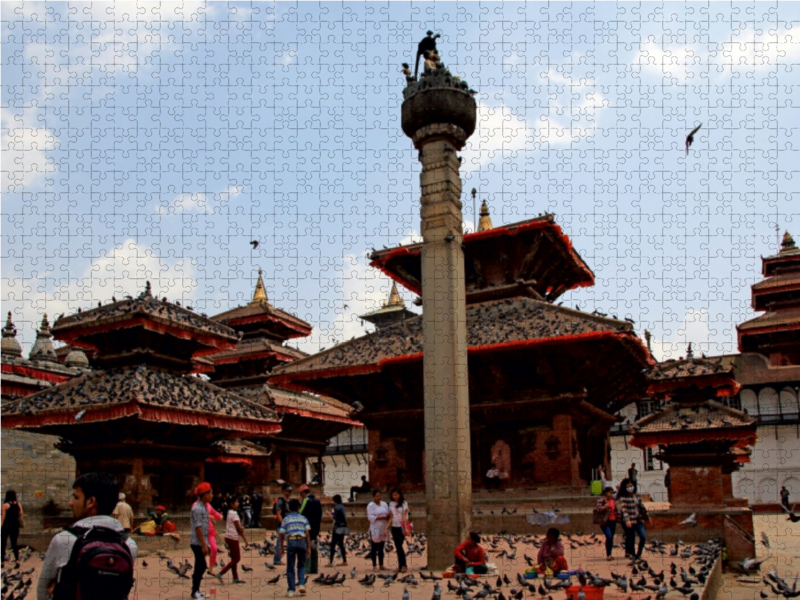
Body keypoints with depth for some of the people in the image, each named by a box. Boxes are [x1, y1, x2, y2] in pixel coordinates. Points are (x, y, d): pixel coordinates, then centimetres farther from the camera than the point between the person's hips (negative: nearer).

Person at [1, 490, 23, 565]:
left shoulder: (5, 505, -12)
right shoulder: (19, 505, 1)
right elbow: (21, 515, 4)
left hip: (6, 526, -4)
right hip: (15, 526, 4)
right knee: (14, 543, 10)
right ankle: (17, 559, -3)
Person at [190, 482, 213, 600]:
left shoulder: (203, 507, 13)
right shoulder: (197, 508, -17)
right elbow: (198, 528, -20)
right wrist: (204, 545, -21)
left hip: (202, 543, 9)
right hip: (198, 543, -9)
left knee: (201, 567, 13)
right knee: (200, 567, -3)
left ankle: (196, 591, 22)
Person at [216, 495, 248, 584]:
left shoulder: (229, 513, 12)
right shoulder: (234, 513, -15)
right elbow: (238, 528, -16)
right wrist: (244, 539, -11)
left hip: (229, 537, 9)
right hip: (233, 538, -9)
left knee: (234, 558, 13)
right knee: (236, 558, -3)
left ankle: (235, 578, 16)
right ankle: (220, 574, -5)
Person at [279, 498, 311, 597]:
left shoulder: (286, 519, 10)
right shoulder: (303, 519, 12)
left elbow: (282, 534, 6)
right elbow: (307, 533, 5)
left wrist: (282, 548, 15)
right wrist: (309, 547, 8)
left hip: (291, 542, -1)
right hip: (302, 542, 1)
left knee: (290, 568, 5)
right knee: (301, 565, 17)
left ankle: (291, 590, 5)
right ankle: (301, 584, 0)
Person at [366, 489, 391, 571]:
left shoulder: (384, 504, 12)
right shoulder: (370, 505, -6)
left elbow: (388, 515, 13)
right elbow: (371, 517, -15)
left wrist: (388, 516, -11)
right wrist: (382, 517, -20)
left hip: (384, 530, 6)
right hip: (375, 530, -6)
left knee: (381, 548, 11)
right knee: (374, 548, -1)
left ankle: (381, 565, 16)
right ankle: (374, 566, 5)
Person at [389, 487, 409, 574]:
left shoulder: (404, 503, -2)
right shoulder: (391, 504, 10)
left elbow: (404, 515, -9)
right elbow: (391, 517, 9)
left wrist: (405, 526, -20)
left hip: (401, 527, -5)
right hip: (394, 527, 5)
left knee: (399, 546, -11)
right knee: (397, 547, 5)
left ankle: (404, 565, 1)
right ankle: (400, 566, 9)